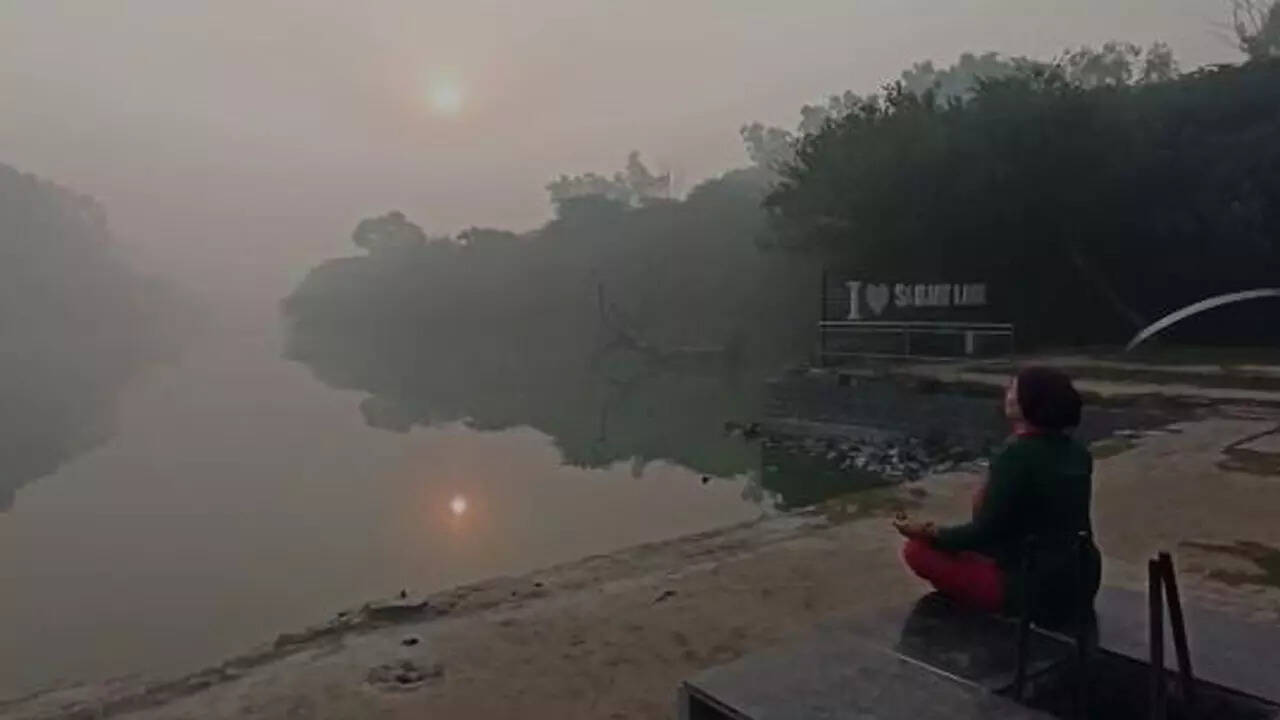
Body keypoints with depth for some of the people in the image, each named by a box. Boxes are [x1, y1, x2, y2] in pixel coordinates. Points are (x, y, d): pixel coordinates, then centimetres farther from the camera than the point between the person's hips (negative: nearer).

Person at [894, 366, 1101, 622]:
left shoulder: (1016, 454, -22)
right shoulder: (1076, 452, 3)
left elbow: (985, 532, -19)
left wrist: (928, 534, -6)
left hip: (1037, 588, -9)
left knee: (918, 550, -7)